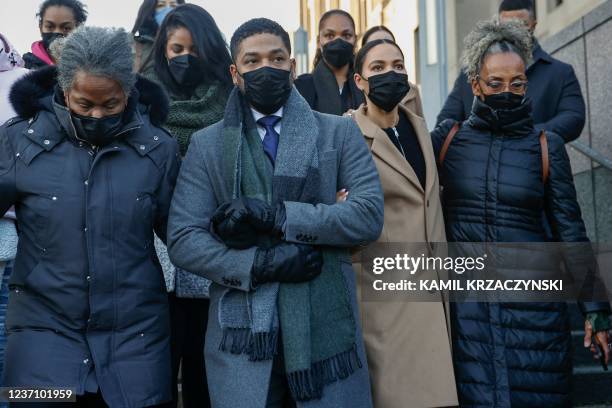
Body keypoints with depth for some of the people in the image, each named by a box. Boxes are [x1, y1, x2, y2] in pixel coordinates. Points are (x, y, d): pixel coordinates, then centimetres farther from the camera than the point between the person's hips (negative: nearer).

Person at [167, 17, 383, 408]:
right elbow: (182, 240, -1)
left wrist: (274, 215, -14)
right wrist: (260, 264, -14)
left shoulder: (340, 132, 6)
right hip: (241, 326, 0)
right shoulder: (207, 144, 6)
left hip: (327, 323, 0)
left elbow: (369, 215, -7)